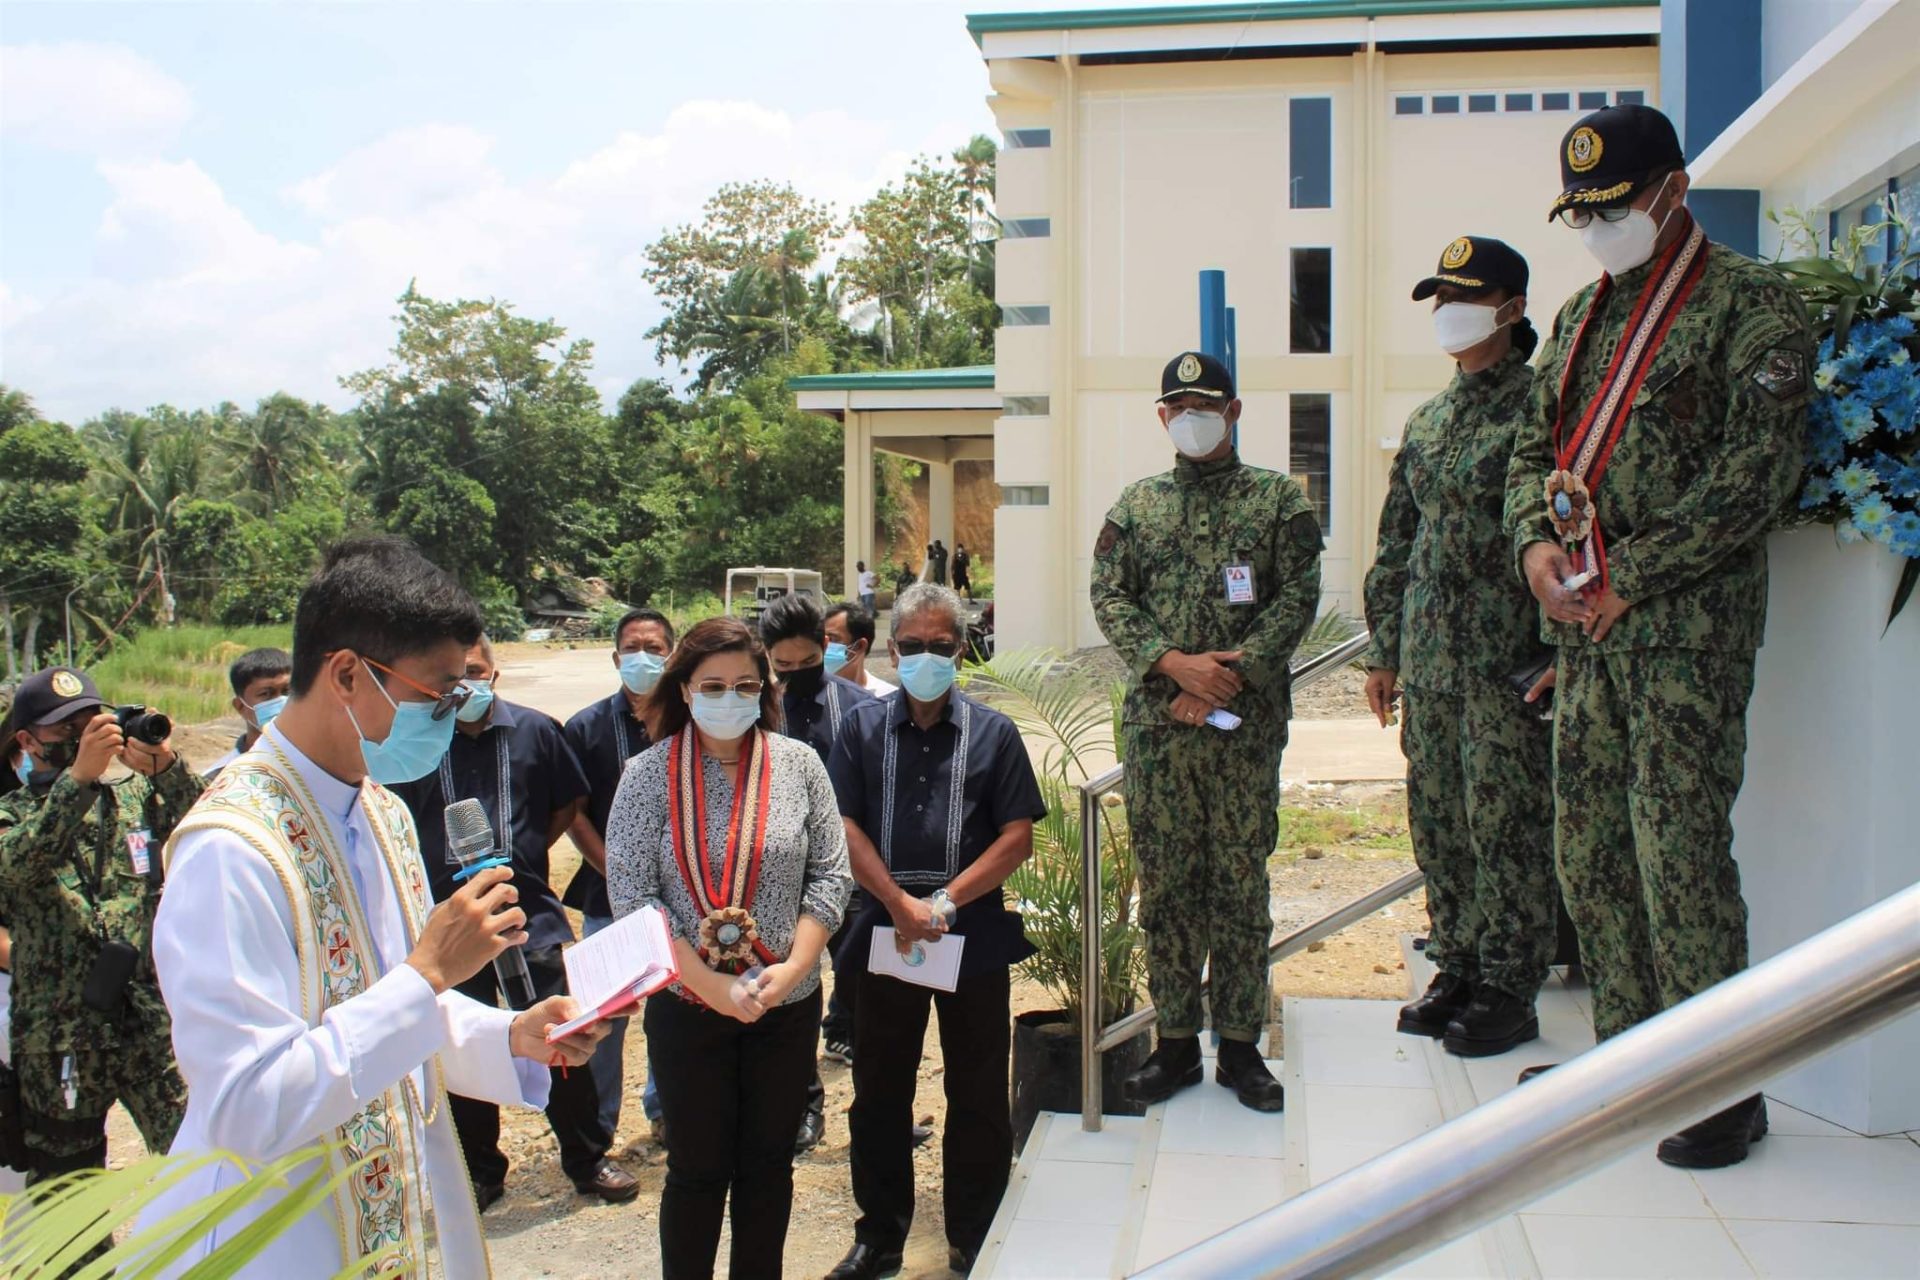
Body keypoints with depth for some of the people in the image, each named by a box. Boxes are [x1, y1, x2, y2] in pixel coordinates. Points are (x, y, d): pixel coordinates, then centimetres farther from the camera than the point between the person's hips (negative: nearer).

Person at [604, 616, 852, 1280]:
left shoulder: (799, 764, -3)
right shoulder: (650, 776, -8)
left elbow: (830, 873, 0)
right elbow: (632, 896, -10)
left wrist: (793, 967, -12)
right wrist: (715, 987, -16)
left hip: (788, 1004, 2)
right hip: (688, 1007, -2)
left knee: (769, 1164, 15)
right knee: (697, 1170, 9)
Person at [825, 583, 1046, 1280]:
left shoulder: (993, 732, 1)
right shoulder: (863, 727, 5)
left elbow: (1019, 835, -4)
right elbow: (845, 825, -2)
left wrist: (945, 901, -13)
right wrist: (901, 905, -12)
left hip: (975, 936, -1)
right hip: (884, 932, 1)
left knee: (978, 1097, 7)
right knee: (879, 1092, 11)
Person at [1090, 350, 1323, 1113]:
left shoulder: (1279, 499, 5)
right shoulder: (1136, 506, 12)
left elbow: (1299, 597, -3)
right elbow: (1108, 598, 3)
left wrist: (1230, 676, -13)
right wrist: (1175, 663, -12)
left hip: (1246, 723, -2)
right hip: (1155, 722, 2)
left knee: (1241, 880, 3)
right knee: (1165, 881, 6)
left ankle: (1241, 1044, 14)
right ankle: (1175, 1041, 16)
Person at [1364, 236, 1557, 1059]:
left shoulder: (1539, 405, -5)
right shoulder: (1427, 421, 16)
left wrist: (1550, 652, -17)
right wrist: (1383, 651, 16)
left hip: (1506, 657, -7)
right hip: (1428, 658, 7)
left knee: (1506, 823, -1)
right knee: (1437, 822, 11)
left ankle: (1508, 991, 10)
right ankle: (1456, 969, 24)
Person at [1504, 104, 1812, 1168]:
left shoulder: (1750, 305, -5)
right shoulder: (1582, 315, 17)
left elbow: (1755, 471, -13)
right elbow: (1534, 449, 19)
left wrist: (1630, 579, -14)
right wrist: (1535, 544, -1)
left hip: (1687, 622, -7)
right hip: (1585, 626, 7)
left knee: (1677, 846, -8)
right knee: (1588, 848, 9)